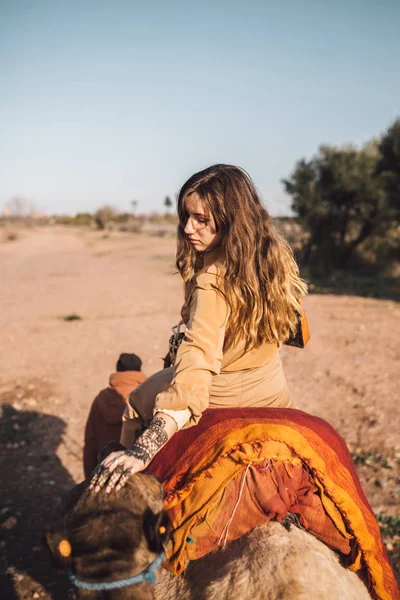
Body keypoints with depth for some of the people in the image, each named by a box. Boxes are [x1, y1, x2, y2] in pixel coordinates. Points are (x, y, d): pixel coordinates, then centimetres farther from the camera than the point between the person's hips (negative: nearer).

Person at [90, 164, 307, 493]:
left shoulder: (214, 280, -30)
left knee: (141, 399, 18)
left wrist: (145, 448, -43)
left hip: (225, 399, -6)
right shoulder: (276, 256, -7)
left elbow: (198, 363, -39)